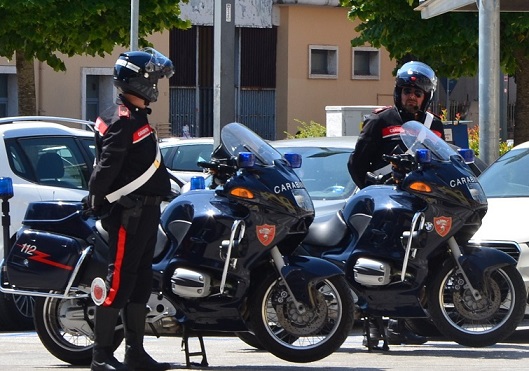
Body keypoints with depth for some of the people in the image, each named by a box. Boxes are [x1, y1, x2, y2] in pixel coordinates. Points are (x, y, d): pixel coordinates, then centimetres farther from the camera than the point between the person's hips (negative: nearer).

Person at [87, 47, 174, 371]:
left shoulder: (137, 117, 18)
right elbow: (107, 166, -22)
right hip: (128, 211, -11)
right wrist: (97, 200, -25)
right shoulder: (121, 120, -15)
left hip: (145, 210, 11)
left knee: (141, 281, 12)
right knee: (119, 280, -10)